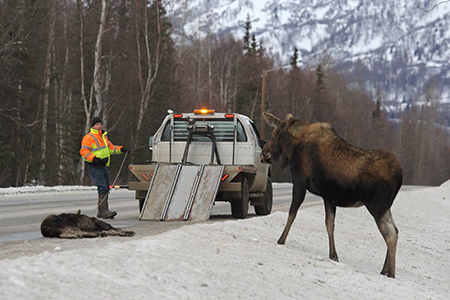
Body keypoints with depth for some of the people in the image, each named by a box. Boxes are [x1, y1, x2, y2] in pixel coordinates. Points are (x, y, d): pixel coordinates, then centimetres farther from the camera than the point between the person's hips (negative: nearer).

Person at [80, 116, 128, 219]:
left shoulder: (103, 137, 23)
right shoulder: (88, 137, -3)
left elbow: (110, 148, 26)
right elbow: (84, 151, -12)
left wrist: (120, 149, 7)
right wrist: (93, 158, -26)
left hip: (104, 166, 9)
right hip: (95, 167, -9)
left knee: (106, 189, 9)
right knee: (102, 188, -19)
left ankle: (101, 212, 15)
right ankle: (104, 210, -24)